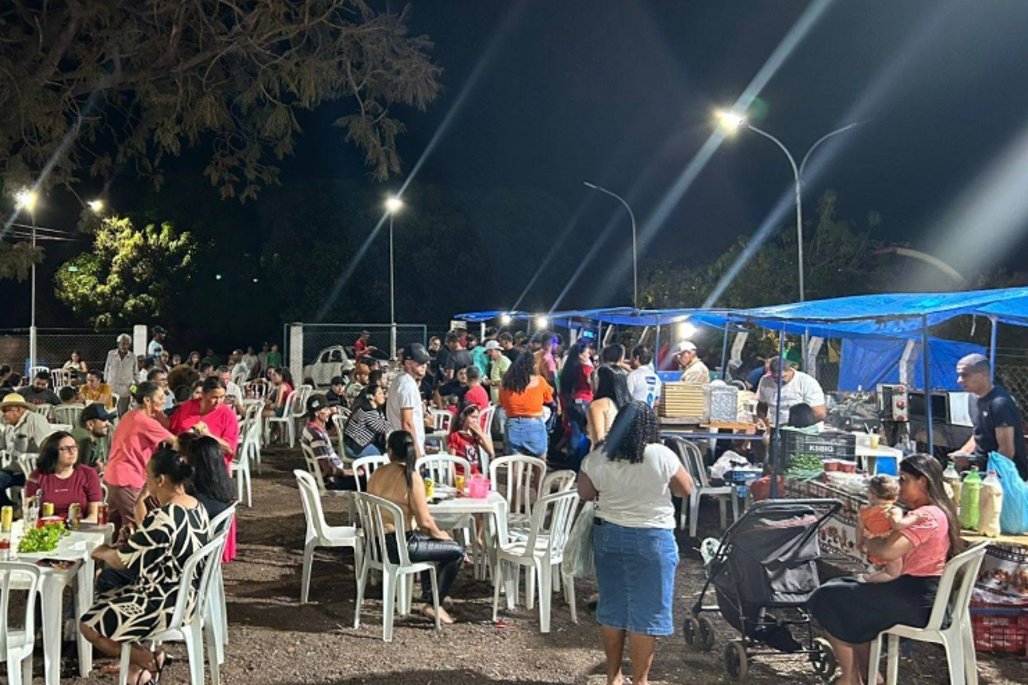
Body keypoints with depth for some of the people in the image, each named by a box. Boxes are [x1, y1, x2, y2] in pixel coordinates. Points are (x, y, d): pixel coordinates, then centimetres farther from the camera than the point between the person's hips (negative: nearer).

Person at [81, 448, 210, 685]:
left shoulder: (162, 519, -29)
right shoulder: (198, 507, -1)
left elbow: (122, 561, -16)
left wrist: (102, 552, 4)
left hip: (166, 605, -9)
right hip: (188, 597, 9)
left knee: (89, 625, 5)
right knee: (106, 601, 23)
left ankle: (147, 661, 11)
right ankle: (146, 655, 18)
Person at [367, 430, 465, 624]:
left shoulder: (377, 474, 3)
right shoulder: (412, 477, -16)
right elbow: (424, 521, -16)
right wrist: (439, 534, 7)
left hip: (377, 542, 8)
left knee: (428, 539, 33)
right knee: (457, 551, 5)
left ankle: (428, 593, 40)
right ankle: (433, 604, 9)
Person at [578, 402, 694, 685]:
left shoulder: (597, 458, -6)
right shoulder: (662, 456, -14)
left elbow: (585, 493, 6)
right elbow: (686, 489, -2)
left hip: (608, 535, 4)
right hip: (652, 539, -3)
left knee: (612, 606, 16)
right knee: (646, 610, 6)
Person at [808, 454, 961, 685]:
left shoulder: (926, 516, -20)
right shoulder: (937, 512, 13)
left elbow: (888, 551, -29)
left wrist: (866, 540, -10)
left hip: (916, 600, -11)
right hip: (924, 593, 11)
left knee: (828, 599, -4)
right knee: (848, 592, 20)